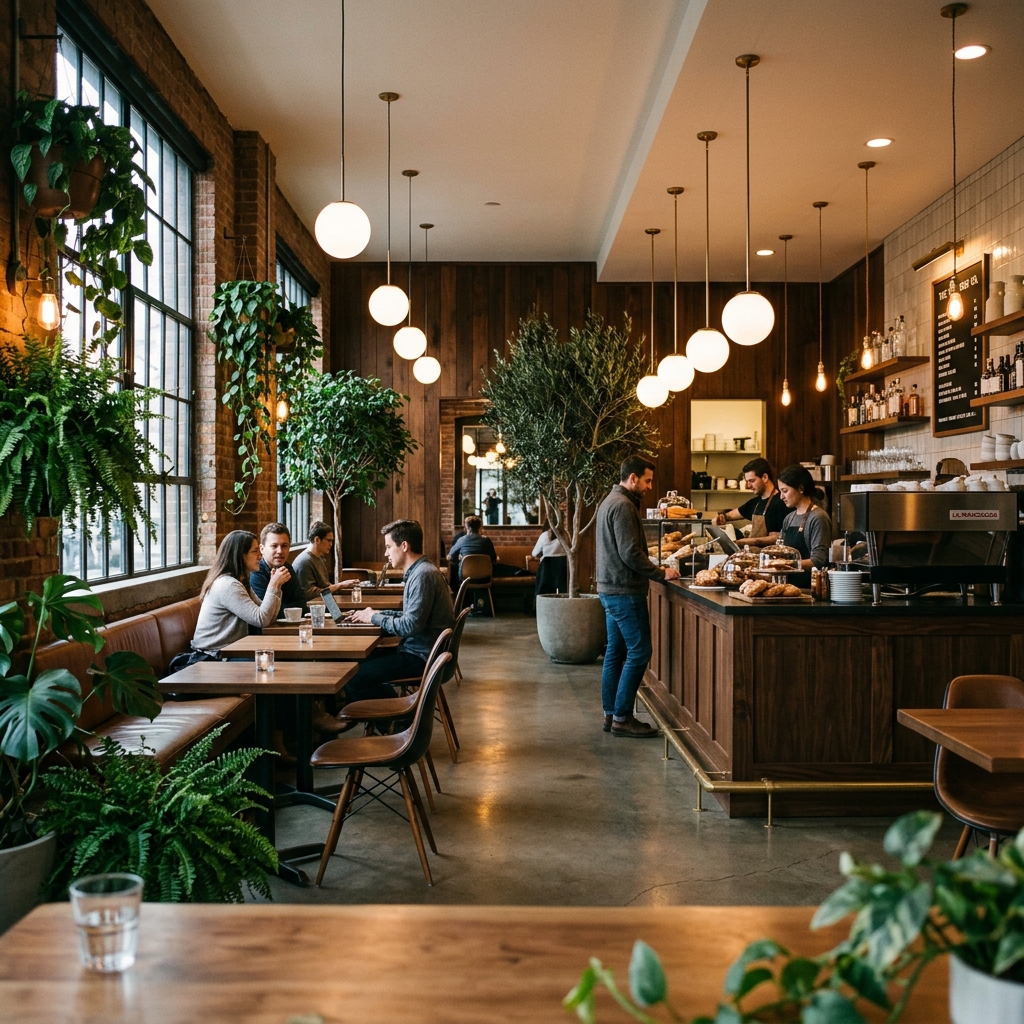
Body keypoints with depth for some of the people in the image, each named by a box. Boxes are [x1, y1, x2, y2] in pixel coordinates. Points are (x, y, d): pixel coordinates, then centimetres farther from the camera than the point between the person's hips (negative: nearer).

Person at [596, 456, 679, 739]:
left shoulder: (611, 501, 17)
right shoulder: (623, 506, -16)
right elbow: (630, 553, -22)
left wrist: (655, 571, 15)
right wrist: (661, 574, -13)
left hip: (610, 589, 11)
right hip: (625, 591, -11)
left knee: (616, 652, 12)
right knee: (639, 652, -6)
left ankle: (611, 714, 17)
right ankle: (622, 717, -3)